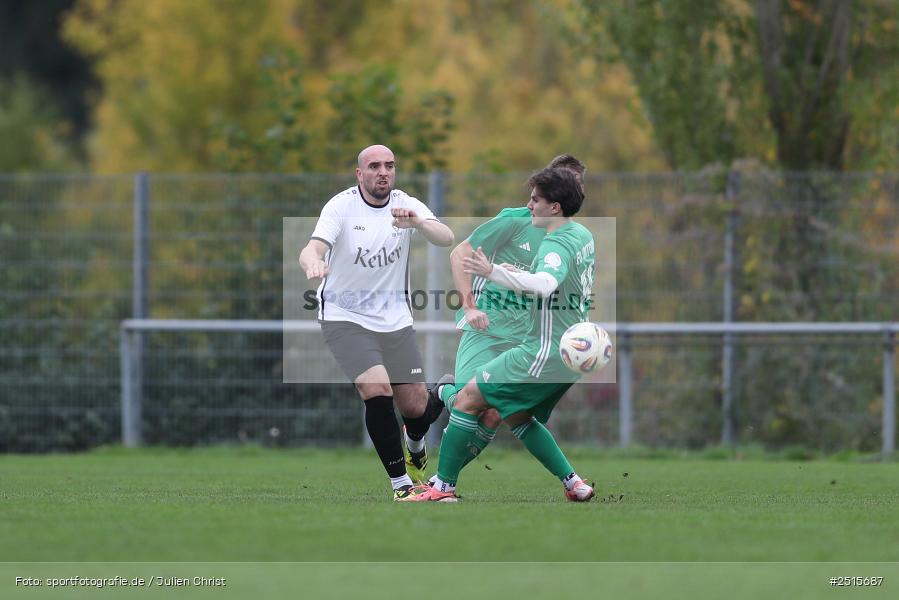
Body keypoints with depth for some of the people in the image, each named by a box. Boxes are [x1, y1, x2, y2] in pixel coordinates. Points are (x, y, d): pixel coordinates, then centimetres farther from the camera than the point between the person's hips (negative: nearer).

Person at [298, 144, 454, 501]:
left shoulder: (405, 205, -4)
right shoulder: (341, 206, -12)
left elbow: (446, 238, -19)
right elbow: (314, 248, -27)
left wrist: (417, 223, -41)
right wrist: (312, 262, -52)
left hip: (395, 320, 3)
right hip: (344, 317, -3)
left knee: (416, 408, 3)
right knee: (377, 391, -24)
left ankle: (415, 446, 42)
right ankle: (401, 484, -12)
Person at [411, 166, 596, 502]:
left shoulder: (557, 245, -20)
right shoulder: (583, 235, 10)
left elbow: (545, 284, -42)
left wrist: (493, 272, -50)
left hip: (546, 353, -10)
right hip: (572, 354, 10)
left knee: (467, 399, -5)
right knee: (518, 417, 23)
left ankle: (443, 487, -3)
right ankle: (574, 484, 17)